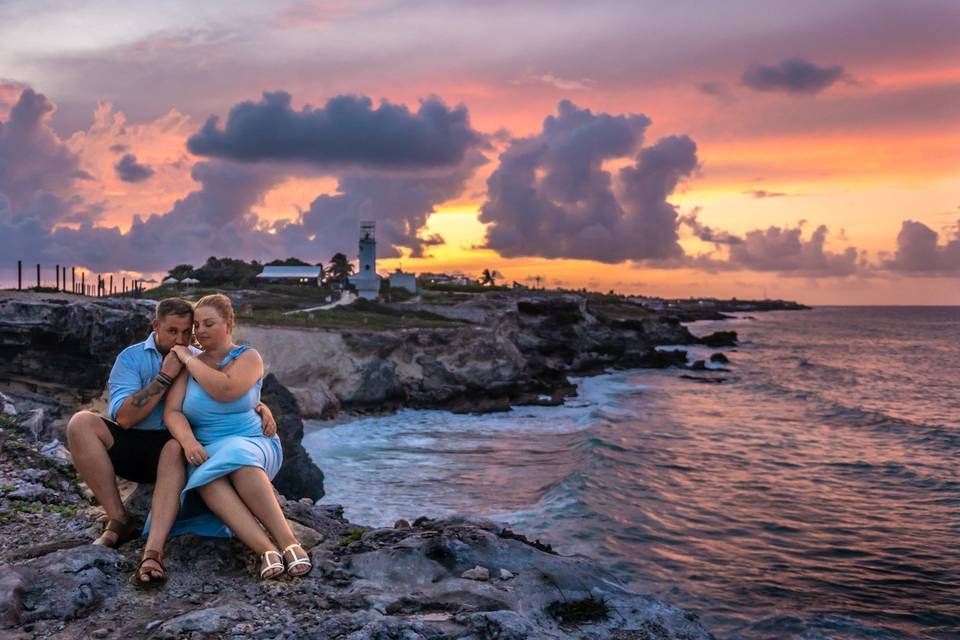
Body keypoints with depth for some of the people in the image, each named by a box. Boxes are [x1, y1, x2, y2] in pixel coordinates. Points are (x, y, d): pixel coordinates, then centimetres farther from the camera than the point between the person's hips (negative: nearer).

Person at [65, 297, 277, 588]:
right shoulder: (131, 357, 1)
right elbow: (124, 417, -12)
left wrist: (262, 408, -10)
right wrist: (165, 376, -17)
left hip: (174, 447, -1)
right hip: (129, 447, 1)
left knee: (177, 447, -37)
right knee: (81, 422, -26)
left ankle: (153, 550, -49)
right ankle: (119, 521, -23)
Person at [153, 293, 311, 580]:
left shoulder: (248, 357, 1)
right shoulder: (188, 365, 10)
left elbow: (226, 390, -19)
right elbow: (171, 412, -3)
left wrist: (189, 359, -8)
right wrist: (188, 441, -23)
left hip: (253, 446, -2)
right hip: (207, 454, 2)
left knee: (235, 456, -39)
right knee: (206, 477, -35)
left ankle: (288, 542, -44)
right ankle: (267, 550, -49)